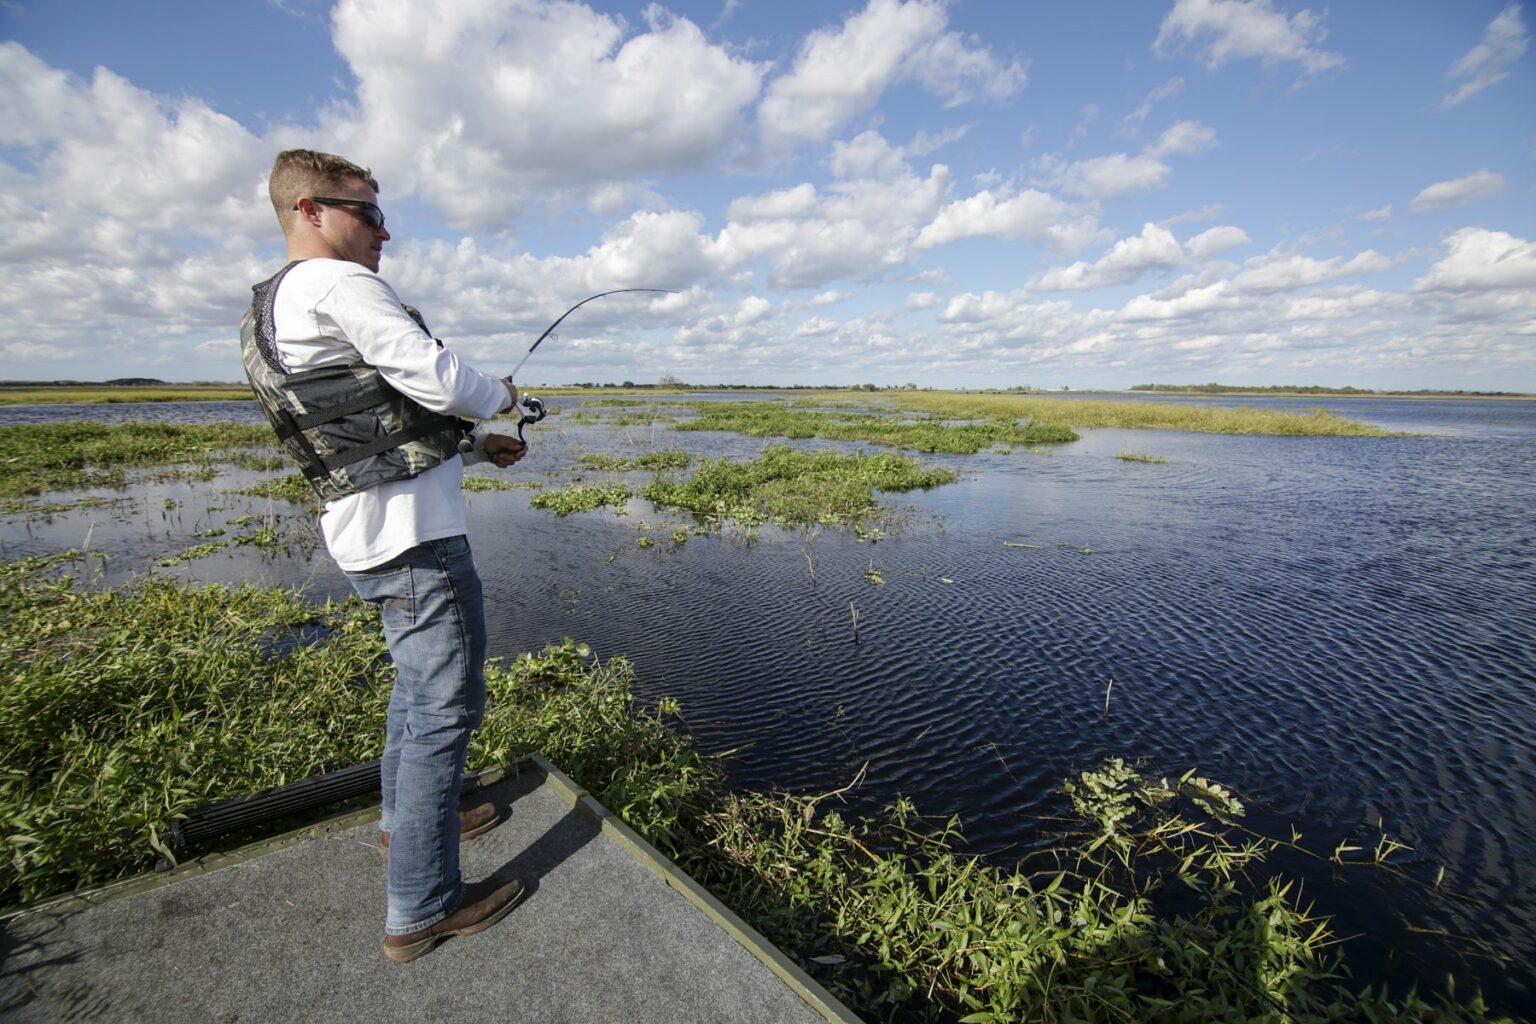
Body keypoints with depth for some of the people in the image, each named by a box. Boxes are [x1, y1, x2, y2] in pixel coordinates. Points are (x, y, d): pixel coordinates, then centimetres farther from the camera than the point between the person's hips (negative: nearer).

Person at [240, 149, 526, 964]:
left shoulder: (271, 311, 20)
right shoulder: (338, 285, -12)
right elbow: (438, 380, -20)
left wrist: (472, 448, 18)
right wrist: (500, 394, 2)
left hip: (367, 532, 11)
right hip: (411, 534, -11)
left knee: (417, 678, 25)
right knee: (444, 704, -4)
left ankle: (404, 818, 43)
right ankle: (420, 910, 8)